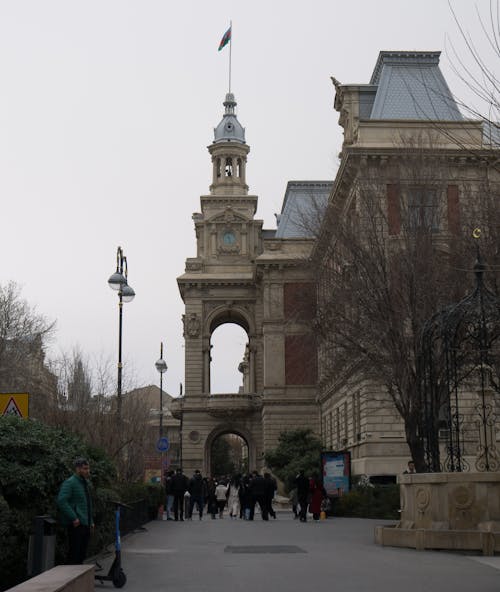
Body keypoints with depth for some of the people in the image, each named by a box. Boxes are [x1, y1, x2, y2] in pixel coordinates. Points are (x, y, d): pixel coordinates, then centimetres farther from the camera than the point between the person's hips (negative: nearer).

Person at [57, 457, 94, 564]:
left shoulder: (84, 483, 20)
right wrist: (74, 518, -23)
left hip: (85, 525, 9)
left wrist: (91, 522, 20)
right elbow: (61, 501, -23)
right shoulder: (70, 483, -10)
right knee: (74, 553, -9)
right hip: (75, 525, -9)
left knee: (82, 553, 12)